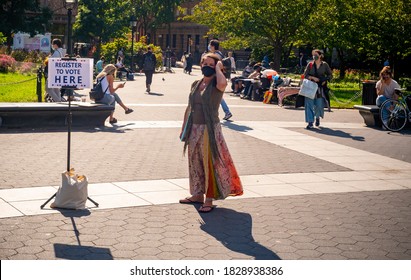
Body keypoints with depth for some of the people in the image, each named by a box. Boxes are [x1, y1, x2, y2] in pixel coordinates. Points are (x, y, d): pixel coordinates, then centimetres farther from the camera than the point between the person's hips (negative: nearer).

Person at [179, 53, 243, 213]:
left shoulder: (216, 85, -8)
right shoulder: (196, 84, 10)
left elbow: (222, 83, -35)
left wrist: (218, 68, -17)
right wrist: (184, 128, 15)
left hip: (210, 129, -6)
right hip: (194, 129, 7)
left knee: (210, 163, -2)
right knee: (195, 162, 14)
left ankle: (209, 200, 6)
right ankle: (198, 194, 28)